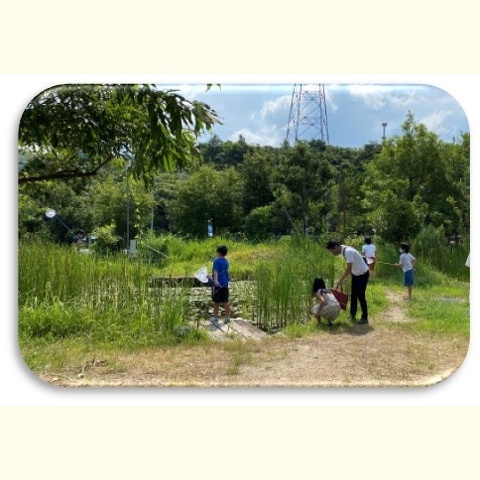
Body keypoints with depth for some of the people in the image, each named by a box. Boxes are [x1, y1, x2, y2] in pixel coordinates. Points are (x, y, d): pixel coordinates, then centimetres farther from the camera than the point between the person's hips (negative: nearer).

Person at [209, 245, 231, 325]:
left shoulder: (216, 260, -10)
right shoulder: (226, 261, 11)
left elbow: (215, 271, -26)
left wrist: (215, 280, -39)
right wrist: (211, 276, 38)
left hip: (217, 284, -6)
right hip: (225, 284, 6)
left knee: (216, 302, 6)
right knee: (225, 302, 8)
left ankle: (215, 317, 16)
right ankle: (227, 318, 9)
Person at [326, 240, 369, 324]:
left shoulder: (348, 251, -29)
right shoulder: (344, 251, -1)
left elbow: (349, 269, -30)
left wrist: (340, 281, -26)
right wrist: (341, 280, 9)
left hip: (363, 274, -9)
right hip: (355, 274, 9)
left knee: (360, 296, -3)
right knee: (353, 295, 11)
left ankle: (364, 318, 8)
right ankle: (352, 315, 20)